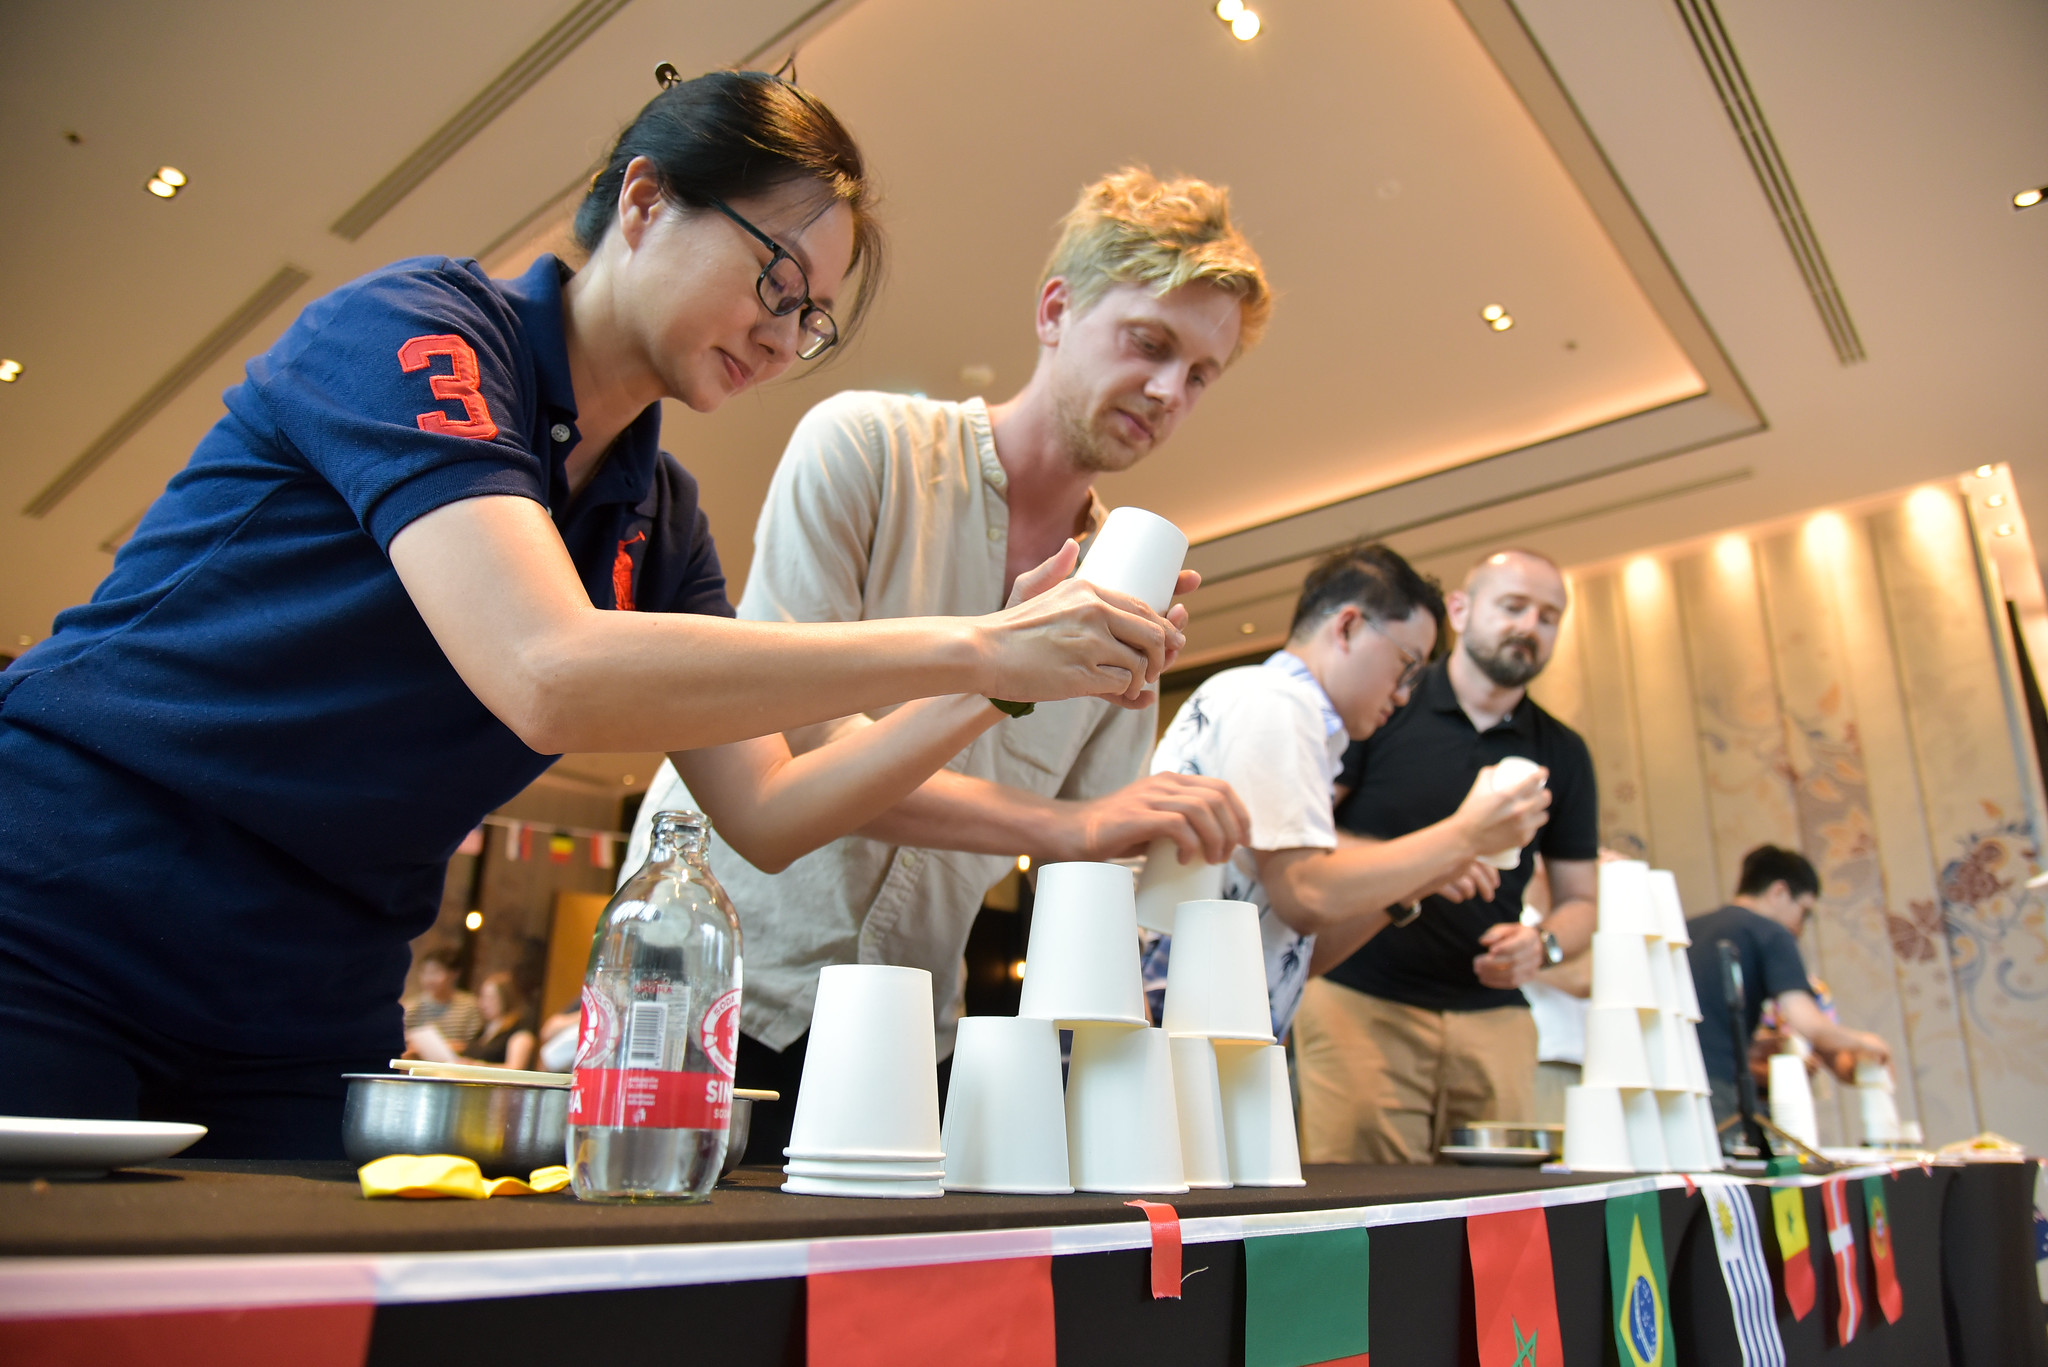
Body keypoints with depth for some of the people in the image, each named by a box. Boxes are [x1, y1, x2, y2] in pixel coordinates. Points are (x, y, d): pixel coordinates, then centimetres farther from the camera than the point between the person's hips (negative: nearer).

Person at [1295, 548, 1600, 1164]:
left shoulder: (1561, 753, 13)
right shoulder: (1382, 706, 0)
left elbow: (1579, 899, 18)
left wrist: (1543, 943, -4)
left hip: (1492, 1015, 4)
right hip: (1359, 1001, -3)